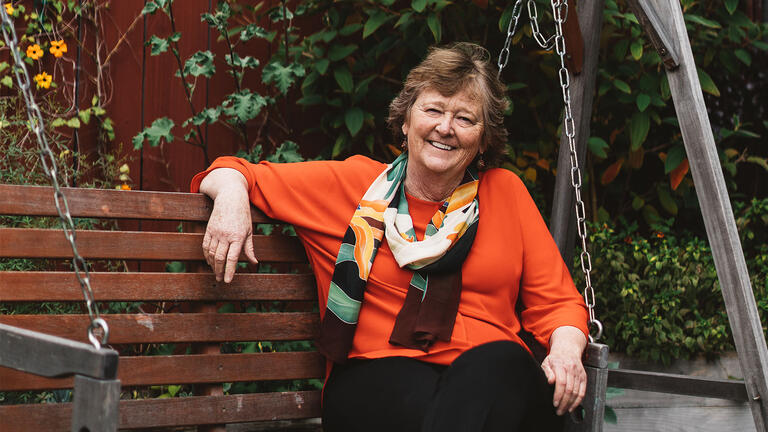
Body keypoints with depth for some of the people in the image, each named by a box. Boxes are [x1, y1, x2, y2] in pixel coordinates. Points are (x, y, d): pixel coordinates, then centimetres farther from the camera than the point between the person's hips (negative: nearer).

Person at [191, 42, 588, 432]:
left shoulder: (507, 192, 16)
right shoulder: (351, 184, 12)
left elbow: (556, 300, 16)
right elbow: (239, 176, 19)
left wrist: (566, 349, -7)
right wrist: (232, 193, -7)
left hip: (494, 377, 3)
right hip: (376, 382, -2)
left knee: (500, 360, -36)